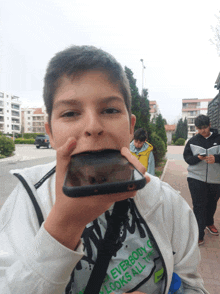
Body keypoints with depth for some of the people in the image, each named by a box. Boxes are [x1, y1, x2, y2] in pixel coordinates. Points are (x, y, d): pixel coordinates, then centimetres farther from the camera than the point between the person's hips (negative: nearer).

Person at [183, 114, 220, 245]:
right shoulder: (193, 141, 1)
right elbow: (187, 157, 0)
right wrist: (198, 158, -20)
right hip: (196, 179, -1)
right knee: (199, 206, -3)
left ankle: (209, 223, 46)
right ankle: (199, 235, 7)